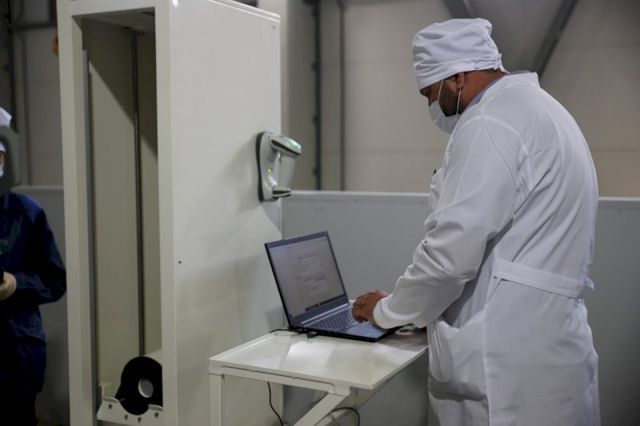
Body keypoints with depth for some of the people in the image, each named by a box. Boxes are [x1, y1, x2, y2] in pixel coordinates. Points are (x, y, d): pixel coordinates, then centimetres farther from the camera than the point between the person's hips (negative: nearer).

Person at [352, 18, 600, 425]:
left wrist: (386, 309, -3)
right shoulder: (538, 110, 17)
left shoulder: (489, 124, -15)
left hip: (511, 359, -10)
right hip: (545, 344, 10)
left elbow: (452, 251, -20)